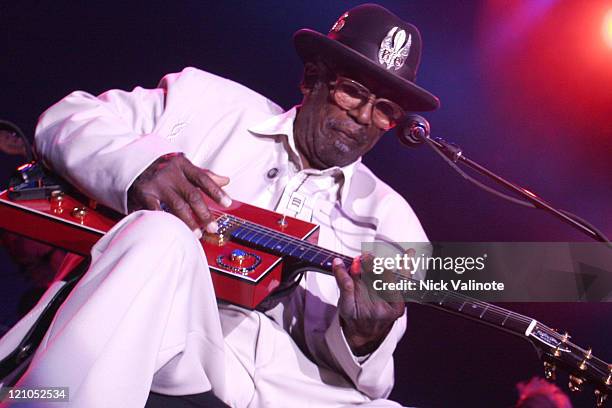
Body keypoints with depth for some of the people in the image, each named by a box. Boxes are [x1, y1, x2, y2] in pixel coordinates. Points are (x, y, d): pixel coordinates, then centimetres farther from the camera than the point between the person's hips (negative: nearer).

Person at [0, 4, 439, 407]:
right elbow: (66, 116, 8)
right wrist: (137, 165, -15)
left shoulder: (388, 216, 12)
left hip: (273, 370, 1)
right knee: (163, 234, -34)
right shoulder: (208, 101, 11)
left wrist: (364, 338, -17)